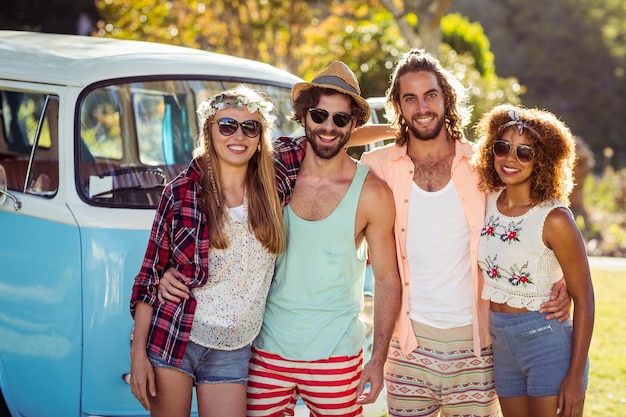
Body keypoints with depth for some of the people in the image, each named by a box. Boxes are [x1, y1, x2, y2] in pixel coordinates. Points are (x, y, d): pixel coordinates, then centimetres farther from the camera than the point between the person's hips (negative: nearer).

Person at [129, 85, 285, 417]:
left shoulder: (272, 185, 1)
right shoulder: (181, 192, -5)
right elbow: (150, 273, -2)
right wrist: (138, 353, -5)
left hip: (232, 353, 2)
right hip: (172, 339, -2)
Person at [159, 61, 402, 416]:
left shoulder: (372, 193, -5)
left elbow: (387, 278, 1)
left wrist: (378, 361, -3)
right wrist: (176, 272, -9)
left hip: (334, 358, -1)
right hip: (268, 352, 1)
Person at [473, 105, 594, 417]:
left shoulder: (554, 219, -16)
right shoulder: (489, 201, 0)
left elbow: (584, 301, -13)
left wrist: (576, 376, -15)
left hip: (548, 344, -6)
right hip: (502, 345, 6)